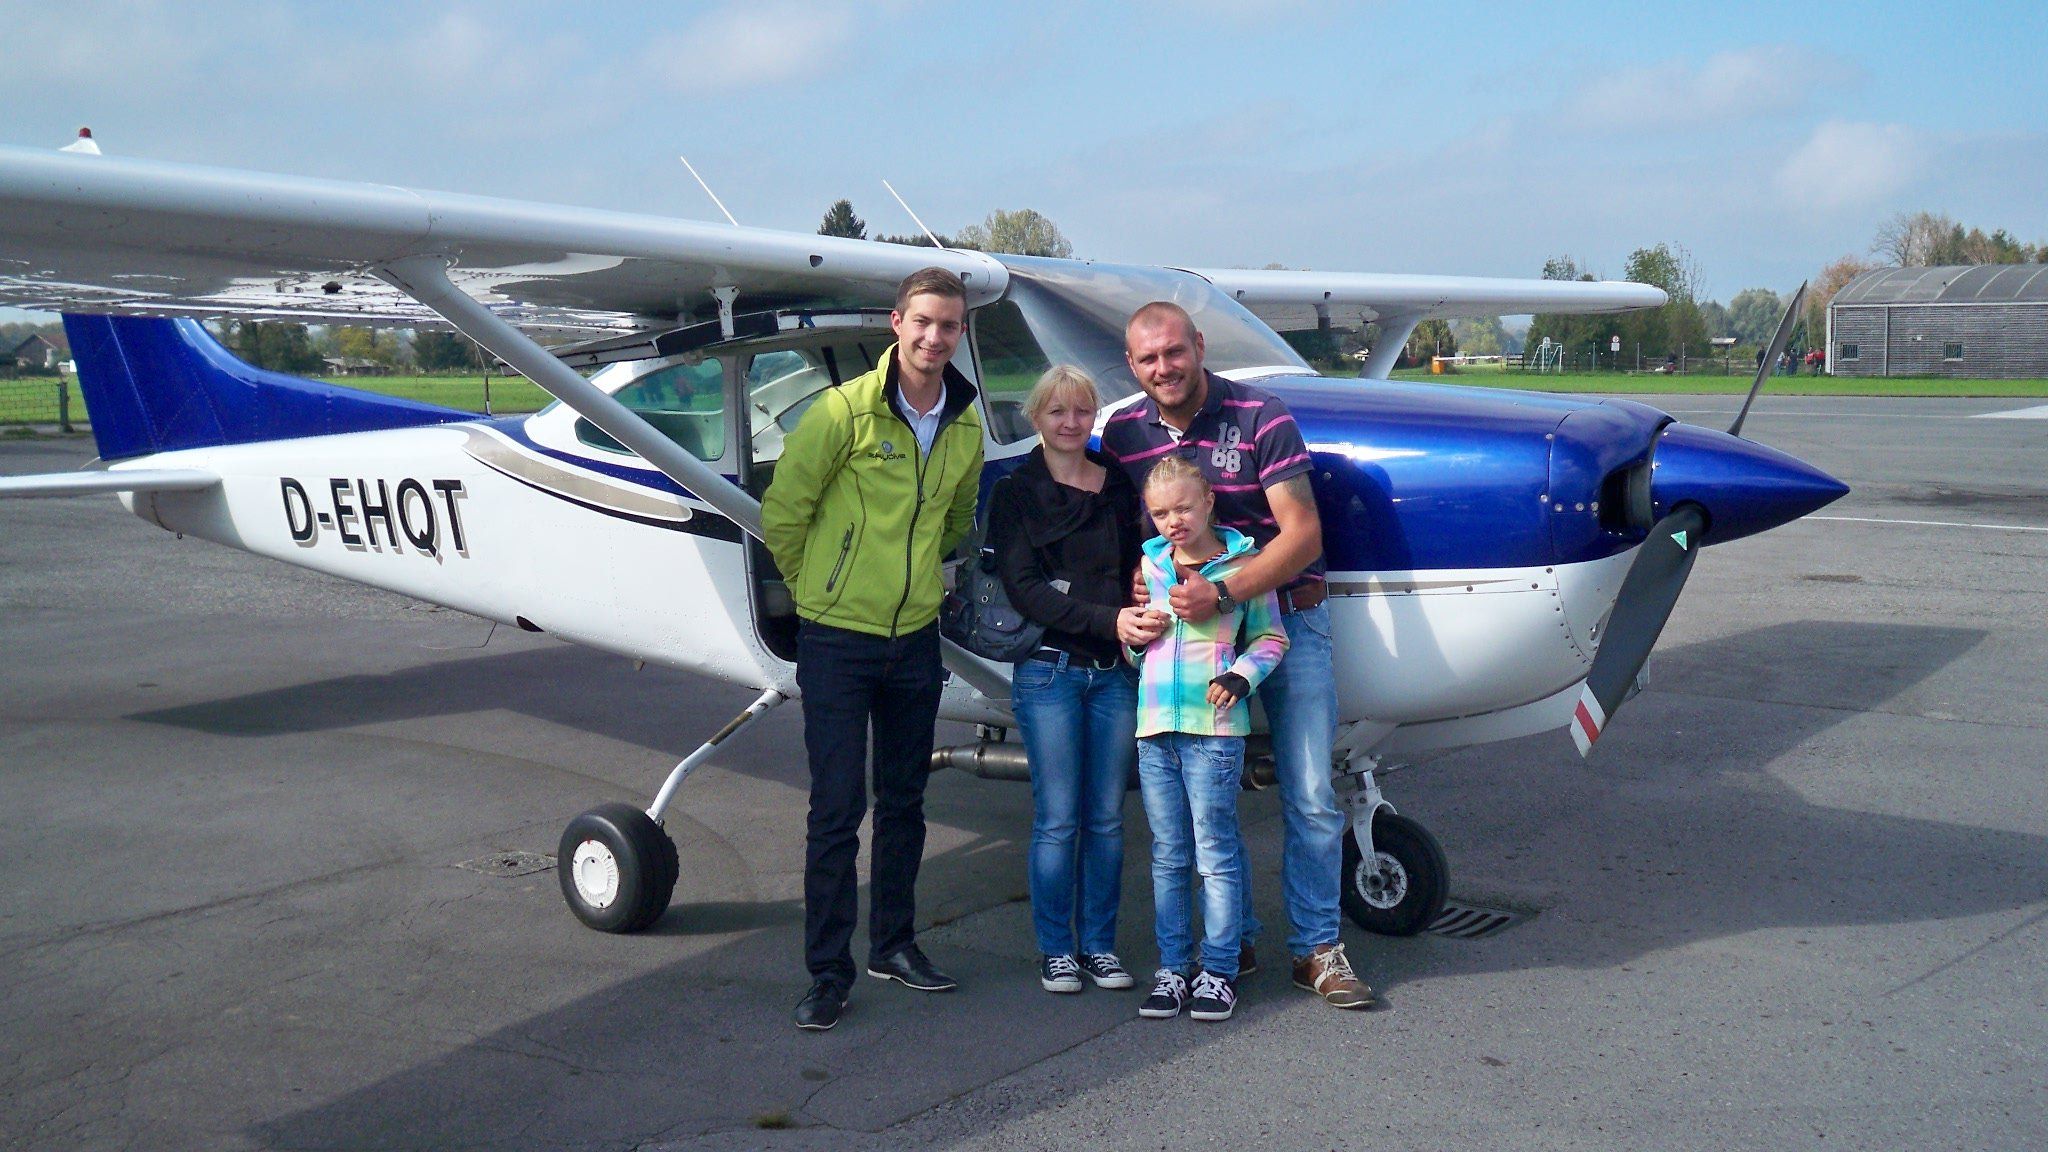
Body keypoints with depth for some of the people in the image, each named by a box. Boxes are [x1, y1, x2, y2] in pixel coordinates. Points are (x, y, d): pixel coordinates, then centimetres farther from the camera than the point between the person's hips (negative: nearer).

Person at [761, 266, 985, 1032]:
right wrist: (818, 588, 4)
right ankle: (828, 971, 8)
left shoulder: (967, 427, 4)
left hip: (916, 638, 5)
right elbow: (781, 515, -6)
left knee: (904, 802, 15)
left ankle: (894, 945, 29)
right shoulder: (846, 410, -12)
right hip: (838, 638, -5)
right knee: (837, 808, -2)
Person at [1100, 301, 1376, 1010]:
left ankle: (1316, 948, 11)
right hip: (1191, 630, 3)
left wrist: (1221, 593, -27)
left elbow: (1303, 533, -16)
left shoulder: (1261, 416, -12)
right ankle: (1233, 940, 20)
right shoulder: (1122, 435, 1)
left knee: (1310, 797, -1)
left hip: (1286, 616, -3)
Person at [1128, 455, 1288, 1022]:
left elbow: (1270, 637, 3)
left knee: (1216, 854, -1)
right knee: (1167, 857, 10)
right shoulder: (1149, 565, 13)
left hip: (1213, 727, -4)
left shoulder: (1243, 563, 0)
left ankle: (1219, 971, 8)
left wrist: (1241, 677, -12)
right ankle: (1172, 968, 18)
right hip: (1154, 726, 5)